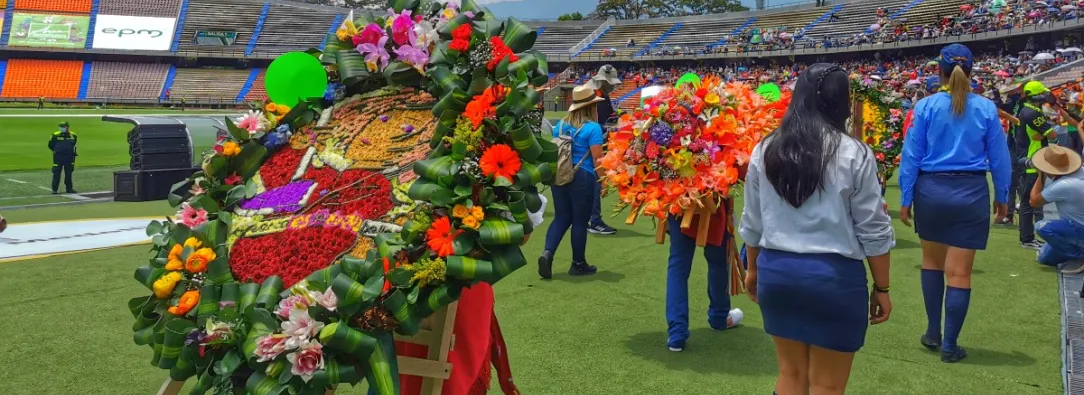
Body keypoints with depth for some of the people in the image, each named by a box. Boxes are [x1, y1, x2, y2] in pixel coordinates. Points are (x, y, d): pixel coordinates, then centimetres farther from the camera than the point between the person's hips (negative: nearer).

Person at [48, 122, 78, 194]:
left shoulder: (73, 136, 1)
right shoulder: (55, 135, -8)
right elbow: (51, 145, 4)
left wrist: (72, 152, 9)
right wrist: (57, 151, 5)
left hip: (69, 157, 3)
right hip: (58, 157, -3)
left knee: (68, 173, 11)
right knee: (56, 173, -1)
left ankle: (69, 188, 20)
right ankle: (54, 189, 4)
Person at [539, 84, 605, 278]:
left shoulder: (560, 125, 8)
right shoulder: (593, 128, -10)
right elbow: (597, 158, -13)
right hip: (583, 177, -5)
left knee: (561, 217, 14)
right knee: (580, 220, 6)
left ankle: (547, 253, -5)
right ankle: (578, 264, 16)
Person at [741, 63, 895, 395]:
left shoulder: (765, 151, 2)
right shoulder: (855, 155, -9)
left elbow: (752, 222, 9)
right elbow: (873, 230, -6)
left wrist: (753, 268, 22)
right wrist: (881, 287, 4)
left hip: (776, 271, 4)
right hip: (835, 275, -4)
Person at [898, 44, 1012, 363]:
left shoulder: (926, 106, -4)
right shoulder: (986, 108, -1)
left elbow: (911, 155, -3)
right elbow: (999, 157, 5)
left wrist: (906, 198, 4)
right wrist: (1002, 196, 17)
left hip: (932, 190, 0)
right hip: (971, 192, 0)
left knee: (932, 261, 20)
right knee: (960, 272, 4)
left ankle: (933, 333, 24)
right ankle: (949, 345, 11)